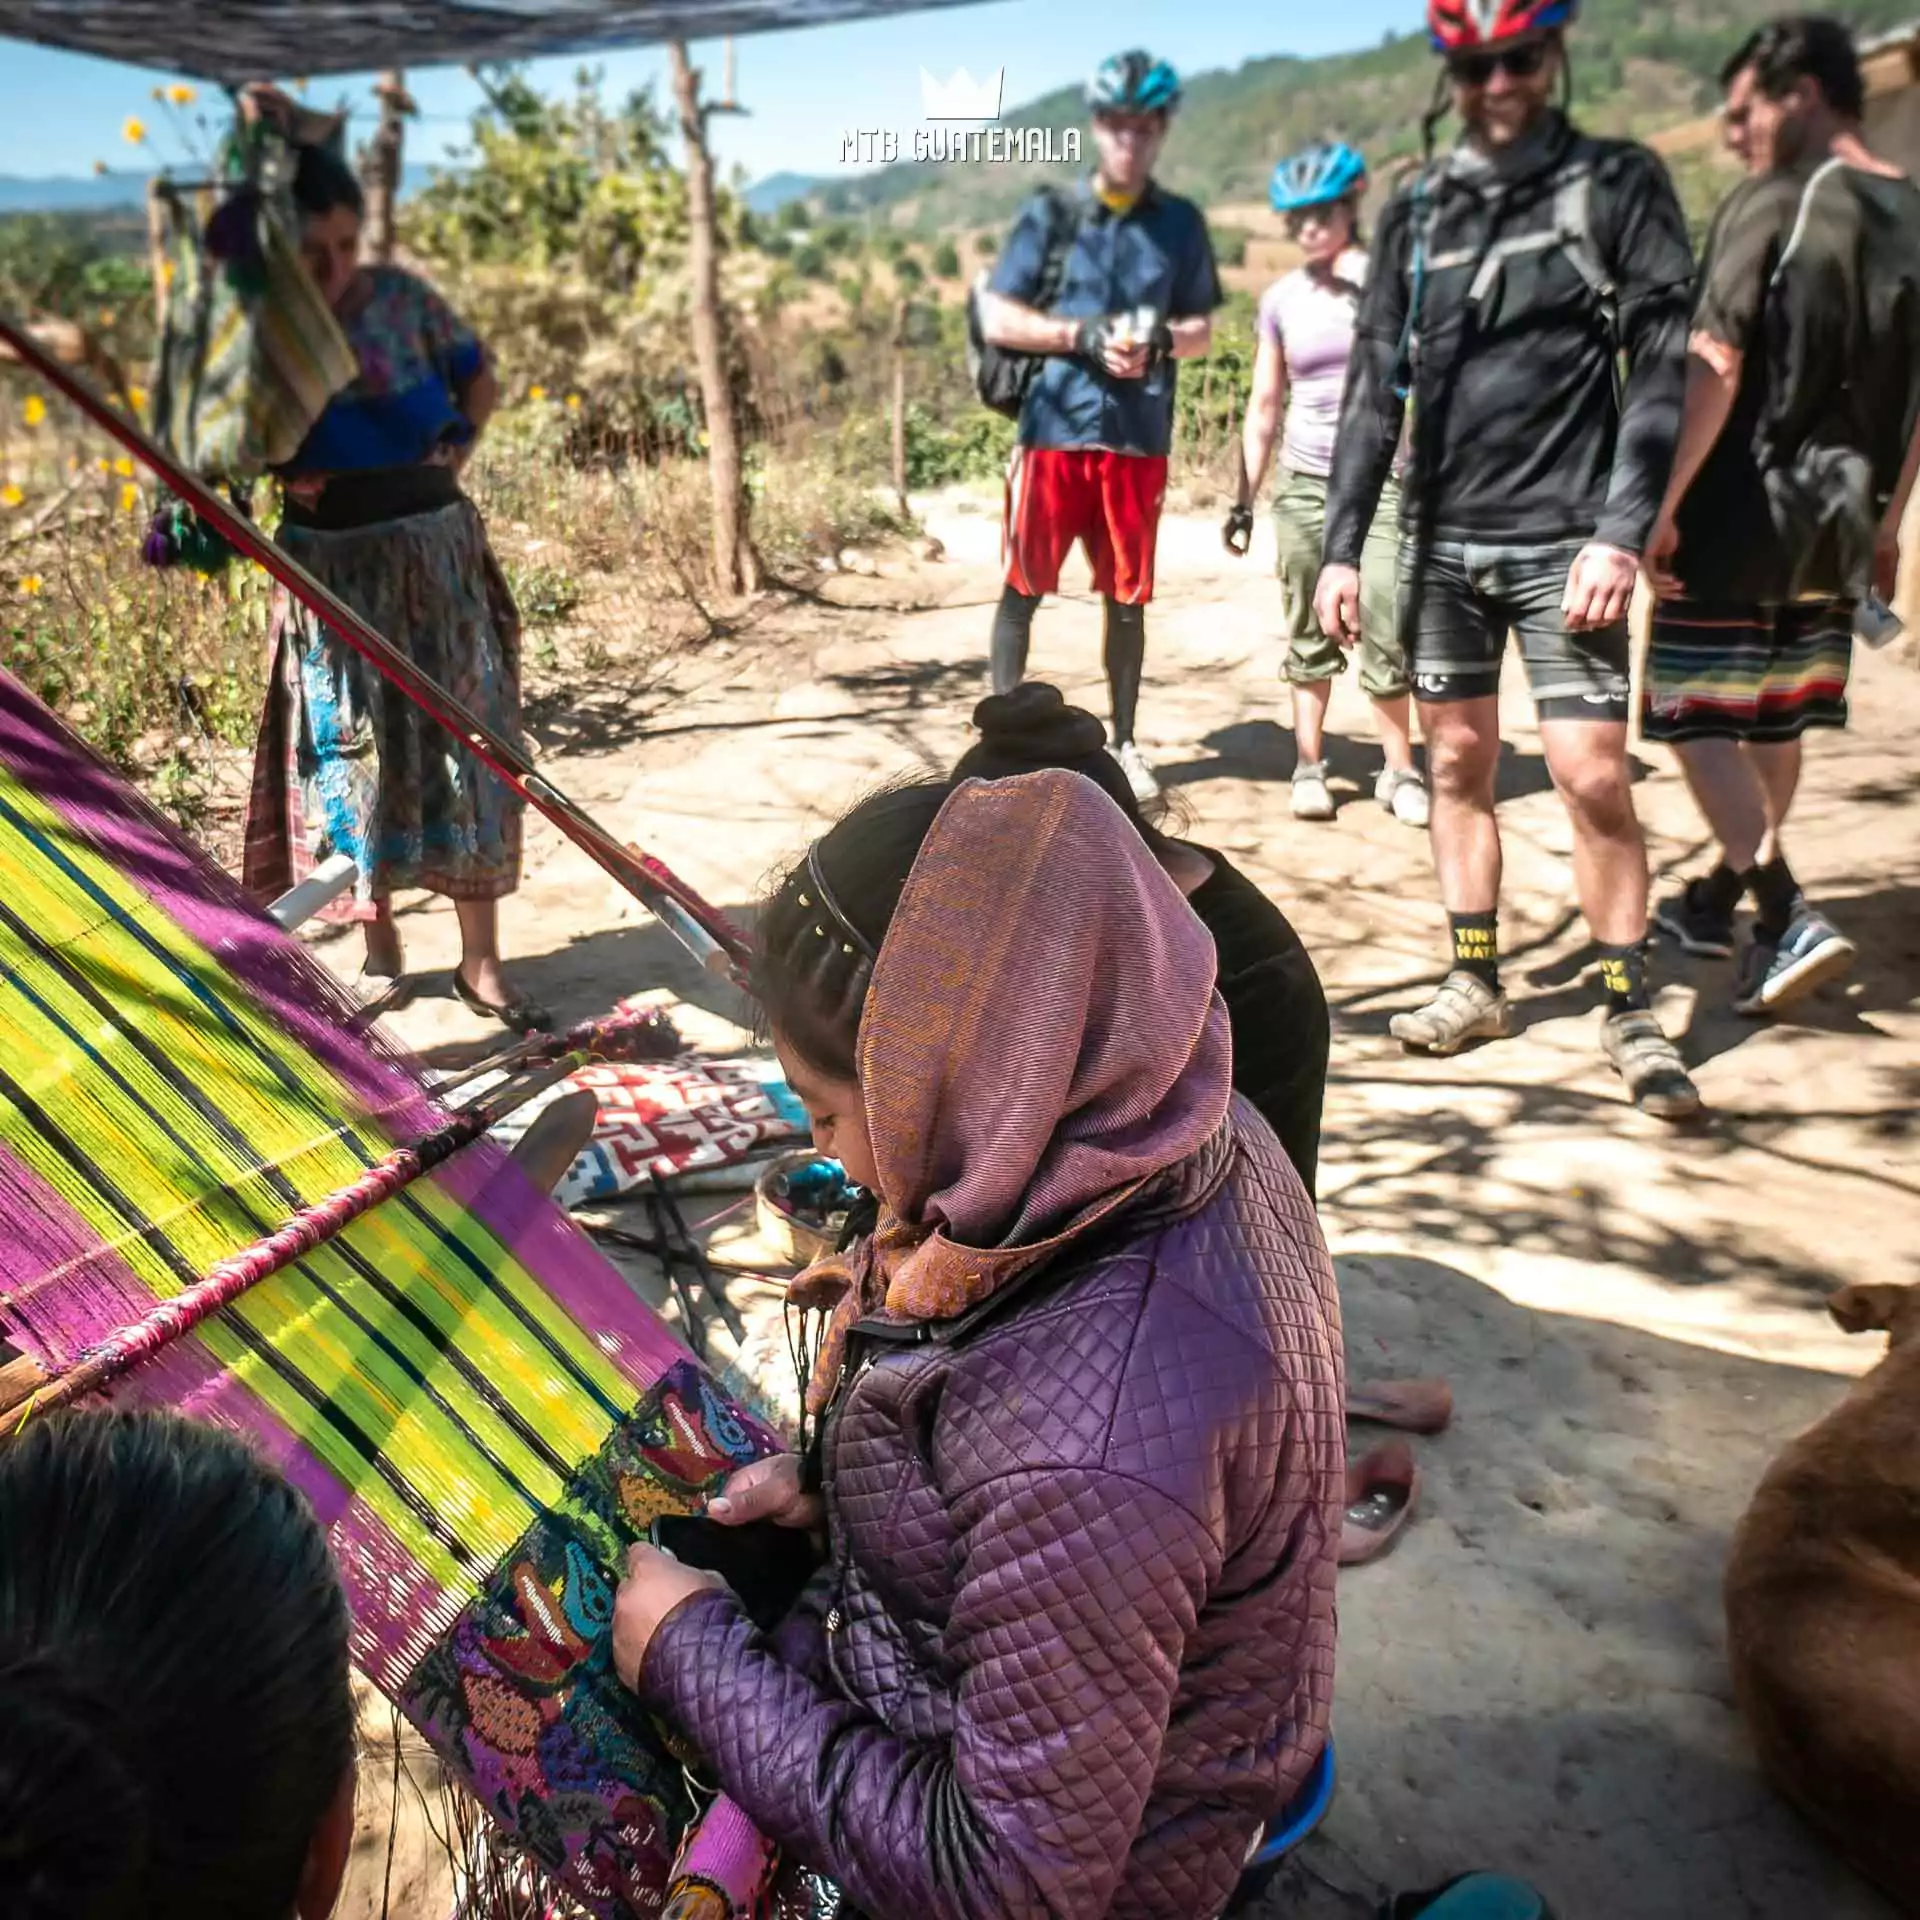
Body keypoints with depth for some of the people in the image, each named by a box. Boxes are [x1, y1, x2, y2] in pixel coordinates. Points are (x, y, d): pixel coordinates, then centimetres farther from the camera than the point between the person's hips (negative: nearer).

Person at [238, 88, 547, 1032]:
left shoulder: (400, 295, -4)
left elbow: (481, 379, 10)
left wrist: (456, 448, -5)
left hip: (435, 555, 1)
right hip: (332, 571, 0)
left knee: (460, 747, 1)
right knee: (351, 755, 6)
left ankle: (481, 962, 10)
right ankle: (380, 944, 23)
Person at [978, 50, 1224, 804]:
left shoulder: (1181, 223, 7)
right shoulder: (1049, 212, 2)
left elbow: (1201, 328, 12)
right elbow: (997, 319, -1)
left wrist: (1159, 342, -11)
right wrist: (1085, 335, -13)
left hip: (1138, 439, 2)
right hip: (1053, 429, -1)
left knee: (1128, 598, 7)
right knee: (1024, 586, 2)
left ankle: (1123, 742, 18)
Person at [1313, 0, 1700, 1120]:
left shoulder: (1619, 186, 1)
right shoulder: (1417, 213, 10)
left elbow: (1661, 371, -6)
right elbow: (1376, 390, 10)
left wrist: (1621, 535, -16)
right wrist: (1343, 548, 4)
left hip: (1563, 542, -4)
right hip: (1442, 541, 4)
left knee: (1592, 775, -7)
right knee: (1458, 763, 7)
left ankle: (1633, 1012, 6)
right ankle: (1479, 984, 19)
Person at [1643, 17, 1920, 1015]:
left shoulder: (1768, 205, -11)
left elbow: (1714, 368, -19)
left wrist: (1661, 504, -16)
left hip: (1739, 521, -7)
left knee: (1695, 720, 0)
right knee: (1775, 723, 17)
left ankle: (1787, 919, -10)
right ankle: (1717, 900, 31)